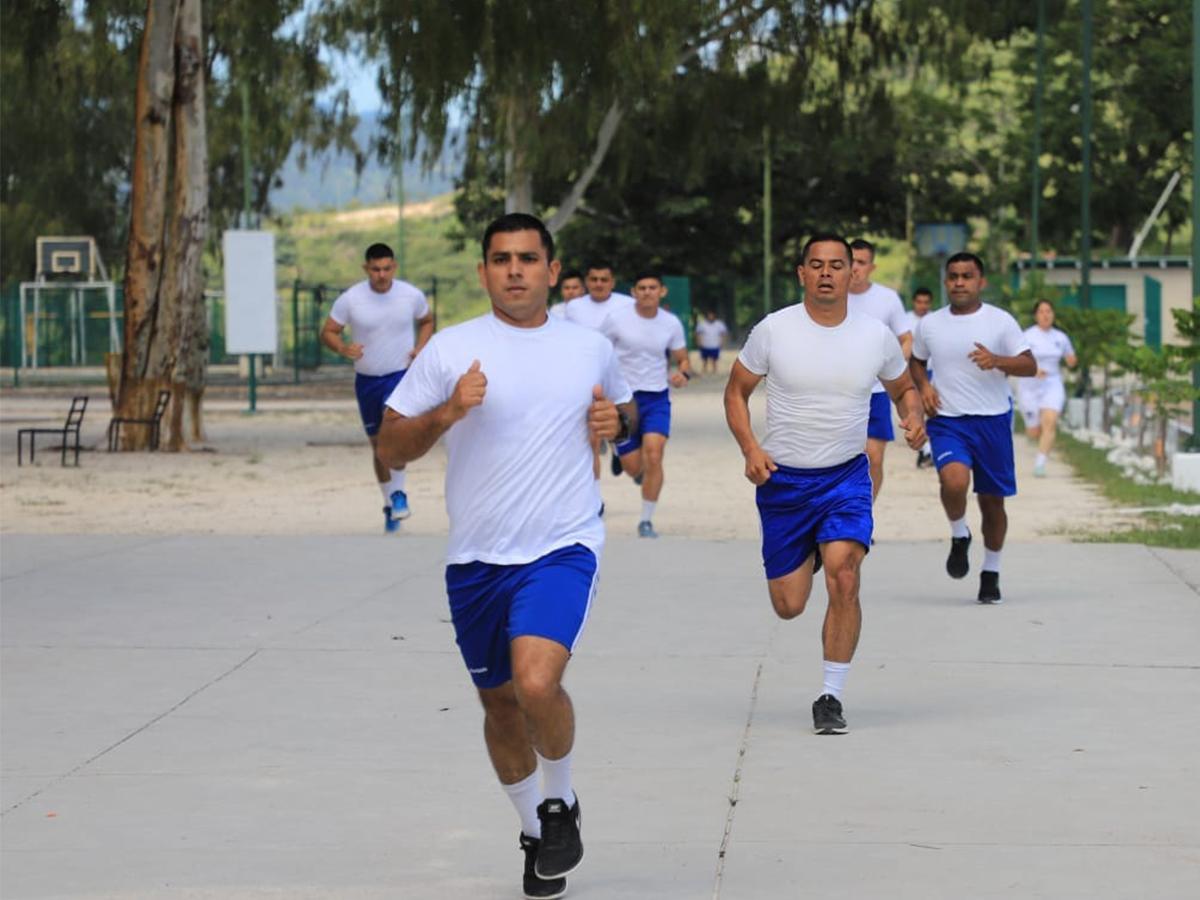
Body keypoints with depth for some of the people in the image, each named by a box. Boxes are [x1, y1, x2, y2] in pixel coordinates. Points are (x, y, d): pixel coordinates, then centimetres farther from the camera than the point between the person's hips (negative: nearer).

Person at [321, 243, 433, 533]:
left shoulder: (412, 296, -6)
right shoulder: (350, 299, -9)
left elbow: (426, 320, 14)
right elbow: (328, 332, -3)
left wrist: (420, 347, -4)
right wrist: (342, 348, -24)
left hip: (402, 374, -2)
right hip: (367, 379, 2)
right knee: (378, 443, 11)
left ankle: (398, 494, -14)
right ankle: (390, 504, 27)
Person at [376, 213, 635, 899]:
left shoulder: (592, 348, 6)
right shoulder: (452, 349, -1)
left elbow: (628, 411, 25)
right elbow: (392, 449, 0)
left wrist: (618, 421, 2)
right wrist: (446, 413, -18)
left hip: (563, 547, -2)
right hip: (477, 559, 2)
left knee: (536, 681, -24)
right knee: (500, 703, 13)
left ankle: (561, 805, 4)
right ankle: (536, 832, 36)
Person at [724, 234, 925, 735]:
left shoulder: (876, 335, -2)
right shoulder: (773, 330, -6)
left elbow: (903, 388, 15)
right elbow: (736, 392, 4)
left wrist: (913, 417, -8)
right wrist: (750, 448, -12)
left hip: (847, 477, 0)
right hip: (782, 479, 0)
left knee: (843, 577, -22)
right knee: (788, 606, 4)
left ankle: (831, 698, -9)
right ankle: (807, 559, 44)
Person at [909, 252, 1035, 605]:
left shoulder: (1000, 321, -2)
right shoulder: (930, 324, 6)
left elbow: (1029, 365, -4)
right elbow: (917, 361, 23)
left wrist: (996, 361, -23)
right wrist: (923, 385, 2)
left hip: (993, 420, 0)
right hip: (947, 420, 0)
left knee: (992, 499, 7)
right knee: (954, 481, -27)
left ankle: (991, 572, 26)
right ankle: (959, 537, 3)